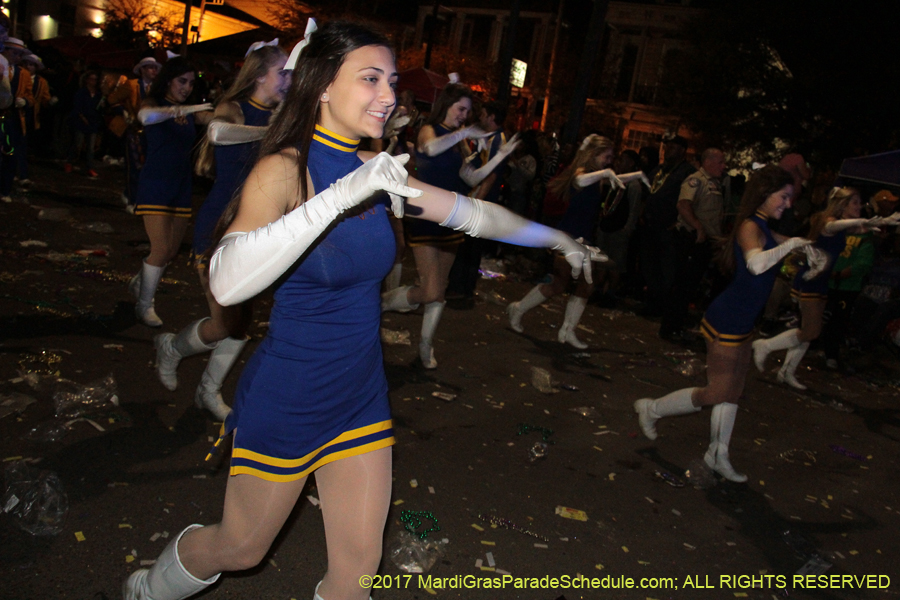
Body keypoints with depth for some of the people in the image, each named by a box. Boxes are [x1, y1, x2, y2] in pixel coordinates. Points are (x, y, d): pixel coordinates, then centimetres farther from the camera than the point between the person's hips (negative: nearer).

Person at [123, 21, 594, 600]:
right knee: (241, 548, 17)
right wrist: (340, 196, -39)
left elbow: (470, 212, 10)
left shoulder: (375, 170, -1)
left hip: (362, 393, 5)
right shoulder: (284, 169, -19)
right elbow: (228, 282, -36)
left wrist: (554, 236, 17)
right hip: (287, 398, -5)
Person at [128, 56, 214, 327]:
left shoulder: (190, 112, 12)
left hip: (181, 185, 6)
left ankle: (139, 282, 37)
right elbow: (145, 115, -29)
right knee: (161, 249, -11)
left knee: (172, 250, 11)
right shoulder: (154, 104, -5)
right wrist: (182, 109, -41)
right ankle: (144, 306, 6)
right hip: (155, 185, -6)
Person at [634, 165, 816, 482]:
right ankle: (651, 408, 18)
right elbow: (757, 263, -38)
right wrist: (790, 244, -25)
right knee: (716, 394, 0)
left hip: (742, 323, 10)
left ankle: (717, 455, 30)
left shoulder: (762, 229, 13)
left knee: (732, 391, 17)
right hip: (727, 322, -10)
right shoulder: (749, 227, -18)